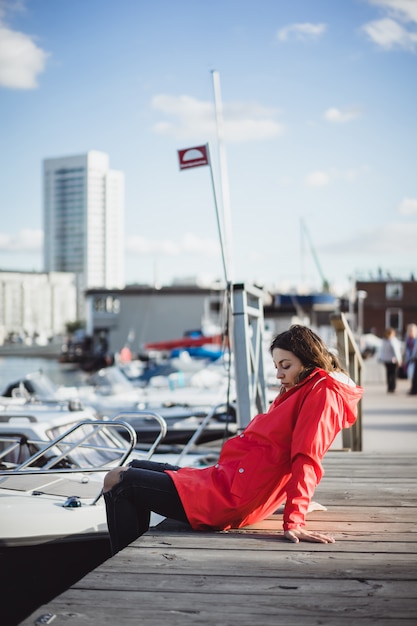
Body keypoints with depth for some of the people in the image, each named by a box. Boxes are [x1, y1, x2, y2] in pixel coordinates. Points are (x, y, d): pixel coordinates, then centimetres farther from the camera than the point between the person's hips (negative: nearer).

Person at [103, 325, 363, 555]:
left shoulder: (322, 392, -12)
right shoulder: (301, 392, 18)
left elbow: (307, 460, -22)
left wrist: (295, 522, -29)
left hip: (231, 498, -11)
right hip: (225, 478, 11)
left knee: (118, 481, -8)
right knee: (136, 469, 24)